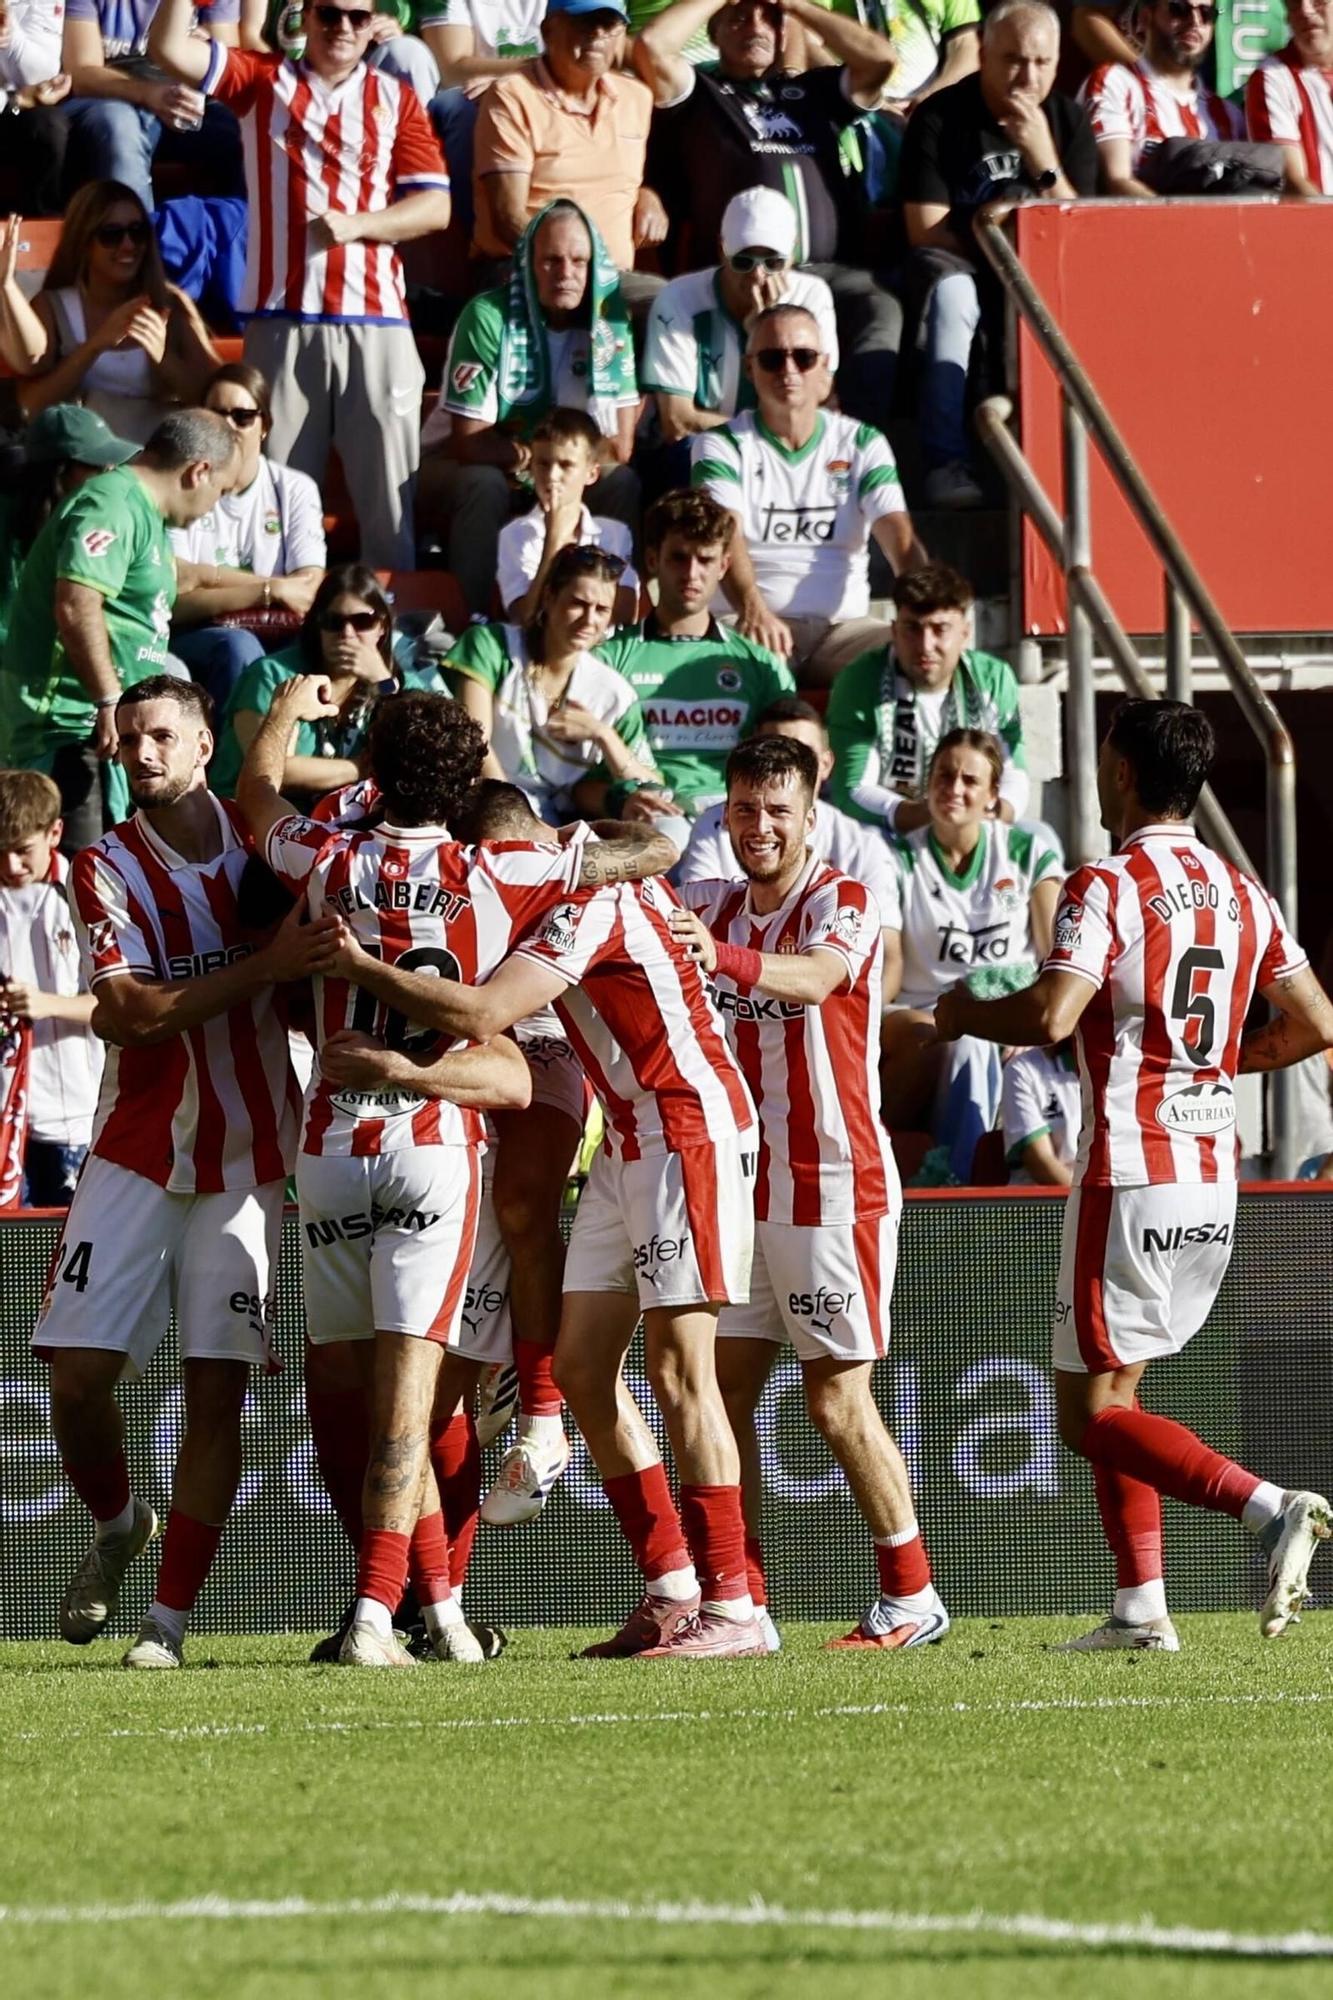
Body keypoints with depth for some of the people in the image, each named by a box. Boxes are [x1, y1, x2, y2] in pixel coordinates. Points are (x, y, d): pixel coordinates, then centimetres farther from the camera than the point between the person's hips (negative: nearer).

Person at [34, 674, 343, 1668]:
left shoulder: (262, 841, 3)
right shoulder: (109, 867, -2)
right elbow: (126, 1012, -17)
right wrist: (265, 967, -25)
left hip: (249, 1158, 0)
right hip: (137, 1154, 0)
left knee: (218, 1389, -7)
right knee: (79, 1372, -7)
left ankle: (172, 1616, -3)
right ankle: (118, 1527, 24)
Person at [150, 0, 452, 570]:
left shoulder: (396, 100, 12)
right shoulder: (261, 81, 11)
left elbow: (435, 206, 5)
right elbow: (169, 48, -1)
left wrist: (355, 223, -10)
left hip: (375, 320, 0)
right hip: (281, 319, 0)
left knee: (389, 494, -2)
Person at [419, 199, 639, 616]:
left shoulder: (609, 321, -9)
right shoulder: (489, 318, -20)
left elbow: (619, 447, -11)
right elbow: (468, 441, -21)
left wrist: (531, 456, -22)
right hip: (455, 467, -3)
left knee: (621, 484, -22)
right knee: (484, 485, -35)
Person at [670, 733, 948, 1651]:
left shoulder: (843, 902, -10)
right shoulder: (710, 905, 12)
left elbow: (817, 976, -31)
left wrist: (724, 956, -50)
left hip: (837, 1187, -6)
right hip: (743, 1188, 6)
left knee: (838, 1399, -6)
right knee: (725, 1386, 0)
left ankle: (912, 1597, 5)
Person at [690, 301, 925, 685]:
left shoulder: (862, 444, 12)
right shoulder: (722, 447, 5)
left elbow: (900, 538, -1)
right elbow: (725, 536, -14)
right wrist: (752, 608, -36)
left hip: (845, 626, 3)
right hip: (758, 625, -3)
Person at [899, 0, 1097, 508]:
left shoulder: (1069, 122, 5)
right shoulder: (939, 119, -6)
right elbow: (927, 232, -10)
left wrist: (1043, 158, -17)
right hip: (957, 263, -3)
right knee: (951, 291, -38)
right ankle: (946, 465, -42)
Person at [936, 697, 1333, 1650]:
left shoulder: (1106, 888, -10)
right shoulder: (1243, 893, 11)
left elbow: (1050, 1016, -22)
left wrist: (964, 1014, -2)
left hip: (1131, 1178, -7)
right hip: (1213, 1185, 7)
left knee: (1092, 1412, -4)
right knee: (1113, 1390, 16)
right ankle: (1142, 1608, 8)